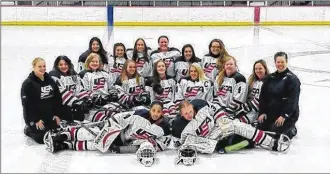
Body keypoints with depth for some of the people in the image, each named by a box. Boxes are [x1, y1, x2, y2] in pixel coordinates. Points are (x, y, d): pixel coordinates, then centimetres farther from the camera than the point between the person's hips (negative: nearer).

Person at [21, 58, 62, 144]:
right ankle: (28, 129, 23)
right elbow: (27, 104, -16)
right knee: (42, 139, -5)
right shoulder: (27, 83, -14)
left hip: (50, 116, 6)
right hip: (35, 117, -6)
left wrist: (57, 115, 0)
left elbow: (57, 98, 6)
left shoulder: (50, 80, 4)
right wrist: (36, 120, -18)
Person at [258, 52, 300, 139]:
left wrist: (284, 116, -22)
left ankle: (292, 130, 14)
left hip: (287, 115, -6)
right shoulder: (270, 78, 9)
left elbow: (292, 100, -17)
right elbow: (263, 95, 6)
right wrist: (262, 112, -2)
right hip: (271, 114, 7)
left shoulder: (292, 79, -10)